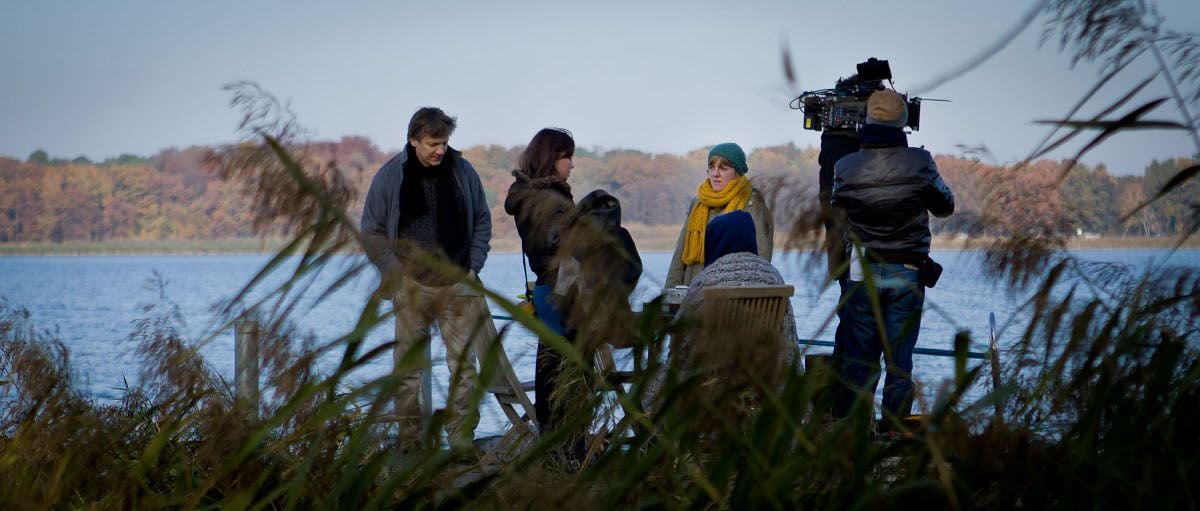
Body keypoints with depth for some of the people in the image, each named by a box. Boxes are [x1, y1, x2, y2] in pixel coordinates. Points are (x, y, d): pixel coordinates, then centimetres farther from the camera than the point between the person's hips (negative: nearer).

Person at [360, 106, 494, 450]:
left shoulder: (463, 171, 3)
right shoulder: (390, 176, -2)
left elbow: (482, 221, 14)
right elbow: (371, 231, 4)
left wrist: (473, 266, 4)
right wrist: (395, 272, -5)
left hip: (457, 284, 1)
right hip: (412, 288, -1)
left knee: (463, 363, -1)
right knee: (408, 365, 3)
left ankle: (462, 438, 4)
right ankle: (410, 441, 10)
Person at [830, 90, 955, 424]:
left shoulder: (845, 168, -6)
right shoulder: (919, 163, -9)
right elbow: (945, 207, 6)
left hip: (862, 275, 1)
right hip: (908, 275, -1)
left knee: (858, 361, 8)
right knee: (900, 362, 4)